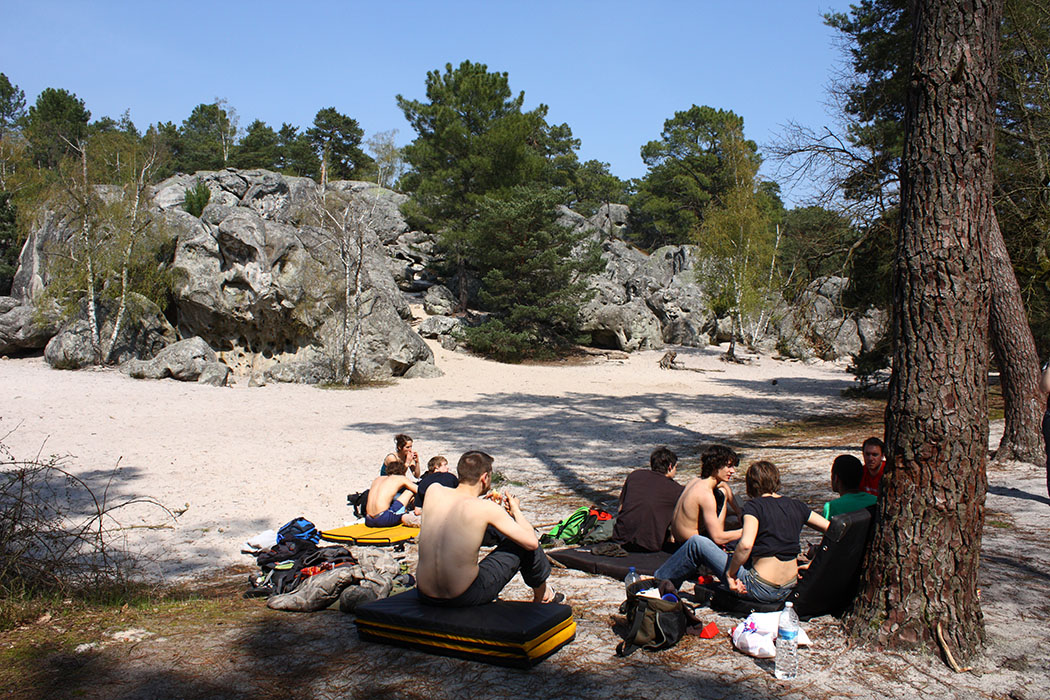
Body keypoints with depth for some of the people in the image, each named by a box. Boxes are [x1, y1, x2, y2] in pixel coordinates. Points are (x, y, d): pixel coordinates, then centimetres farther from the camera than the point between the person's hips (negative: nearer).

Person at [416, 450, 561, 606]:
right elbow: (532, 542, -8)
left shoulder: (433, 490, -2)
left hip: (425, 596, 5)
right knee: (523, 545, 13)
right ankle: (542, 595, 38)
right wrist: (516, 510, 9)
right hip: (466, 598, -4)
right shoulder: (487, 508, -13)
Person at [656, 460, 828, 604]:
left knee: (697, 543, 4)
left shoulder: (754, 506, -11)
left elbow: (746, 544, -27)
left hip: (760, 589, -7)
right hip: (788, 590, 7)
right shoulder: (796, 506, 6)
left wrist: (730, 574, -14)